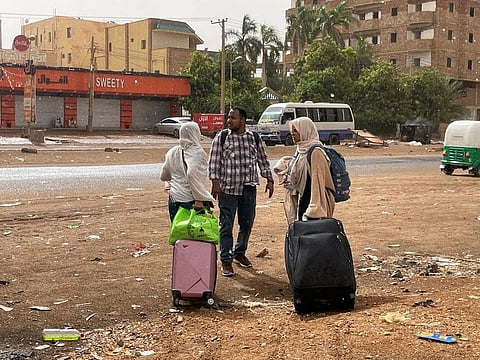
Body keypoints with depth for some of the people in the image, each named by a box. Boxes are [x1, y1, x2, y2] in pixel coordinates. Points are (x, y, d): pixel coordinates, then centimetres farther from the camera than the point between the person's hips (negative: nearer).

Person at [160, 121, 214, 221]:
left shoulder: (172, 152, 10)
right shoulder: (197, 153, -11)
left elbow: (164, 176, 18)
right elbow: (192, 174, -25)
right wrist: (199, 199, -21)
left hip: (174, 199, 6)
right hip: (190, 200, -6)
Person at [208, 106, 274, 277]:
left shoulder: (254, 138, 7)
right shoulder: (221, 138, 0)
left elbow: (263, 161, 13)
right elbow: (214, 161, -3)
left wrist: (269, 180, 8)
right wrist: (215, 181, -12)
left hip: (249, 188, 3)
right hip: (227, 188, -3)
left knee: (247, 223, 12)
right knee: (226, 225, -1)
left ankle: (240, 253, 31)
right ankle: (226, 260, 8)